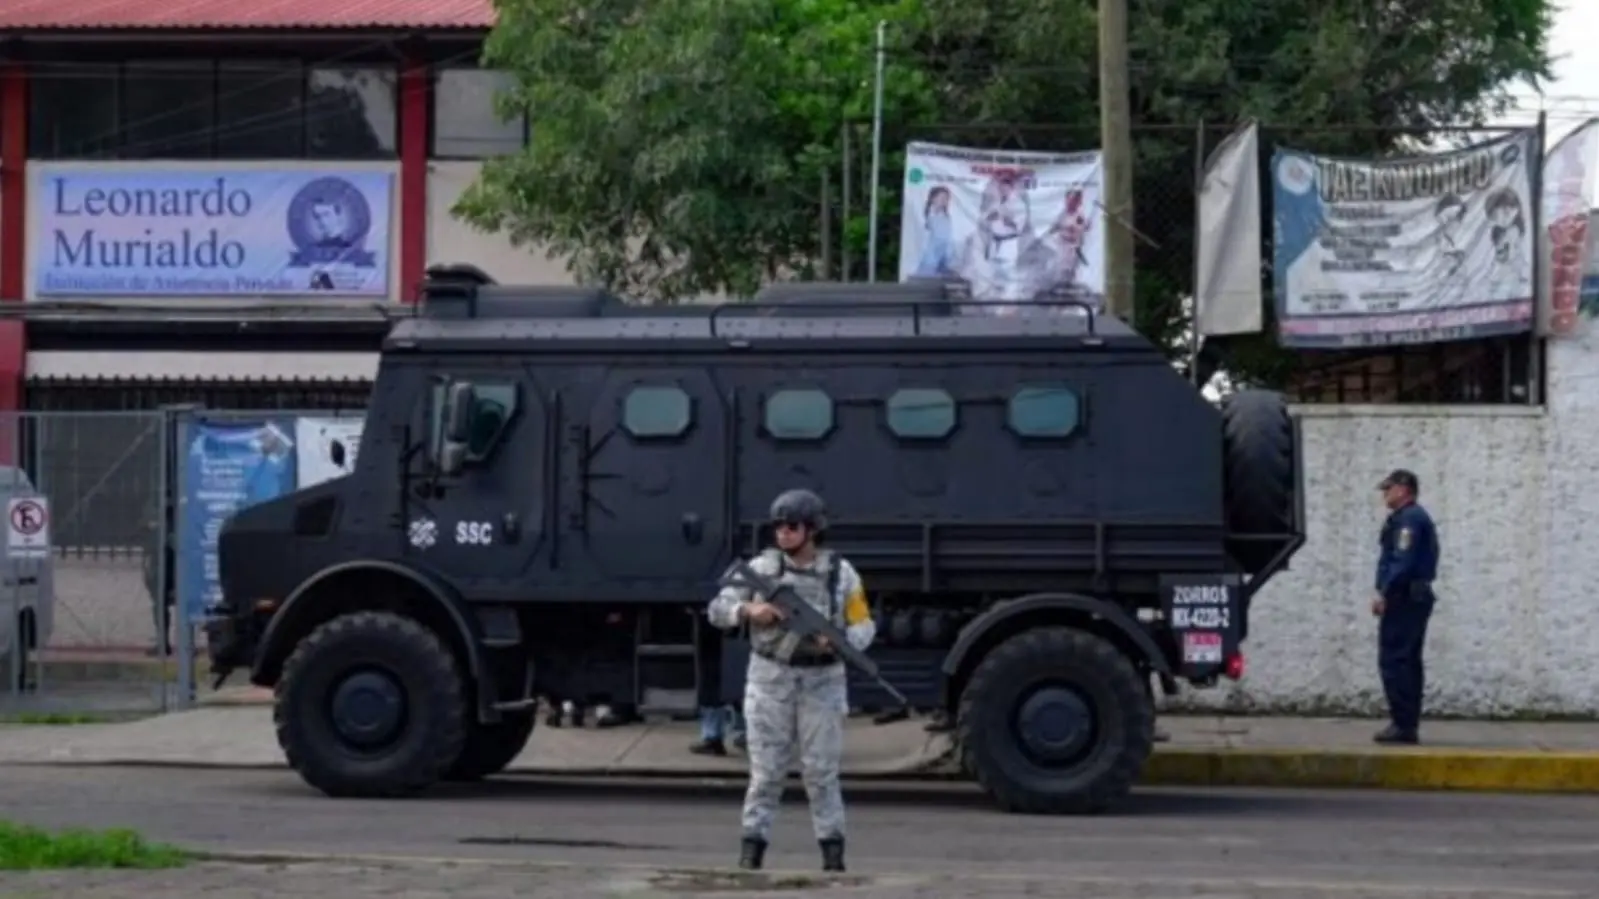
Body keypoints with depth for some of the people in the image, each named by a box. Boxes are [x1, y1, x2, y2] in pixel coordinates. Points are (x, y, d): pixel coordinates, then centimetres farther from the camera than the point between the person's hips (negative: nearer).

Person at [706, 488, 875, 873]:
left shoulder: (841, 572, 0)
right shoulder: (762, 567, 0)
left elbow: (864, 626, 2)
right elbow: (718, 610, 0)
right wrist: (749, 611, -21)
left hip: (821, 681, 0)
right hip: (771, 679, 0)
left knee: (822, 769, 0)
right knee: (766, 769, 0)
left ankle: (832, 851, 6)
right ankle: (752, 848, 6)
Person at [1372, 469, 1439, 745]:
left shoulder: (1408, 519, -13)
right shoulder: (1416, 517, 21)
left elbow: (1403, 562, -22)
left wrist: (1384, 593, -21)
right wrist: (1386, 593, 14)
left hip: (1403, 597, -11)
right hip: (1417, 596, 11)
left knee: (1393, 660, -11)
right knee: (1408, 661, 12)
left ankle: (1404, 724, -14)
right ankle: (1408, 724, 14)